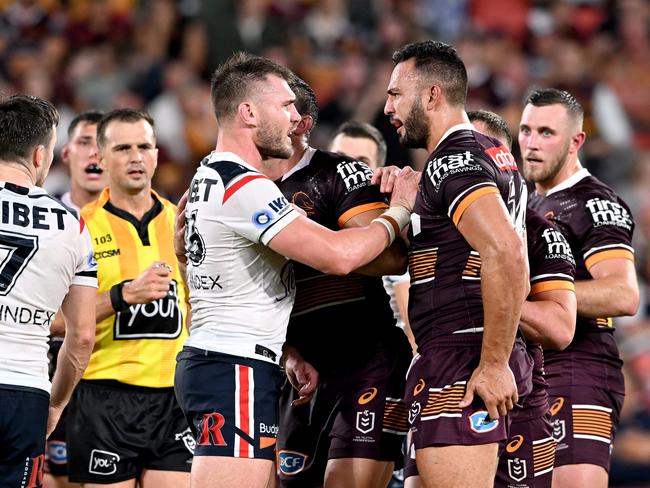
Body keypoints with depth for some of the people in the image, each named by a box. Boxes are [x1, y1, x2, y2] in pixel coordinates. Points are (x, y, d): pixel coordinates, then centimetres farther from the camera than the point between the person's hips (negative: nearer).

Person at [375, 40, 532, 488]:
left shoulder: (454, 161, -13)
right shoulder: (496, 155, 19)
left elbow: (506, 253, -27)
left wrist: (494, 363, -24)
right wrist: (405, 191, 17)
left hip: (460, 362, -11)